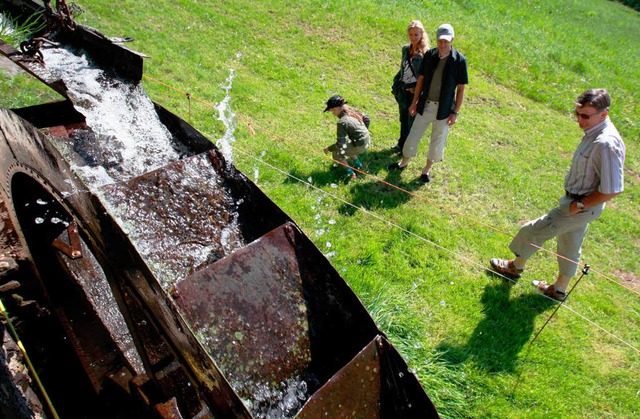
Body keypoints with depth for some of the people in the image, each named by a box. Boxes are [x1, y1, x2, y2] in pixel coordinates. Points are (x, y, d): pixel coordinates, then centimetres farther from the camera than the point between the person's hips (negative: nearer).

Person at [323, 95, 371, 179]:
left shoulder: (342, 122, -24)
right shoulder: (352, 111, -1)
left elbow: (340, 143, -24)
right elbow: (366, 119, 16)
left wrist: (328, 149, -9)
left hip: (360, 146, -8)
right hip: (367, 141, 8)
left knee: (336, 153, 5)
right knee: (346, 147, 29)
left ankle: (350, 173, 6)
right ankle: (358, 164, 31)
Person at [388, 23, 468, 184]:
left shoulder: (459, 60, -12)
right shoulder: (430, 55, -3)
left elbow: (461, 88, -7)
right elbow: (421, 79, 6)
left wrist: (455, 112, -9)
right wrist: (414, 102, 7)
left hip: (444, 109, -2)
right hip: (425, 105, 3)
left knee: (438, 139, 11)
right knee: (414, 135, 12)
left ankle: (427, 169, 30)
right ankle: (404, 162, 33)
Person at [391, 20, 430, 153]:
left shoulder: (425, 54, -17)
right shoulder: (406, 49, 3)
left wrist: (416, 89, -18)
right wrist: (397, 83, 7)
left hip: (415, 92, -6)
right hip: (403, 90, 6)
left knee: (412, 121, 8)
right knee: (403, 119, 21)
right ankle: (402, 144, 39)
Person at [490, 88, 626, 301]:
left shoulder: (607, 144, -30)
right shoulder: (593, 132, -1)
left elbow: (612, 190, -29)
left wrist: (579, 205, -19)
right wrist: (578, 204, 10)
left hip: (583, 207, -9)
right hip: (577, 202, 9)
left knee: (532, 231, 5)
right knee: (570, 247, 23)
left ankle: (515, 266, 31)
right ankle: (559, 289, 42)